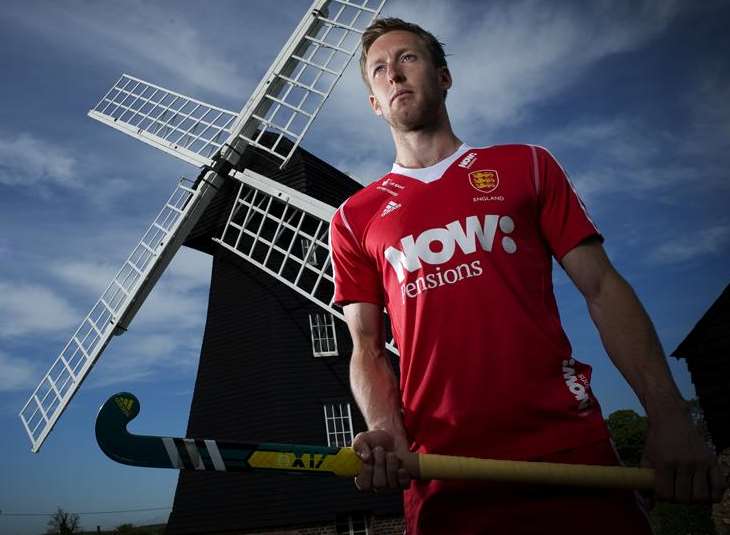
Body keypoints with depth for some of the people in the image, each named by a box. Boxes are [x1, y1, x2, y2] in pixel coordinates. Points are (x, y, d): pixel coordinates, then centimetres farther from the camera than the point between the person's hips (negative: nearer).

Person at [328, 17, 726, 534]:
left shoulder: (526, 165, 9)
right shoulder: (353, 219, 8)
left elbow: (602, 287, 4)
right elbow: (367, 348, 7)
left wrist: (668, 416, -7)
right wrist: (385, 429, -13)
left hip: (572, 456, 1)